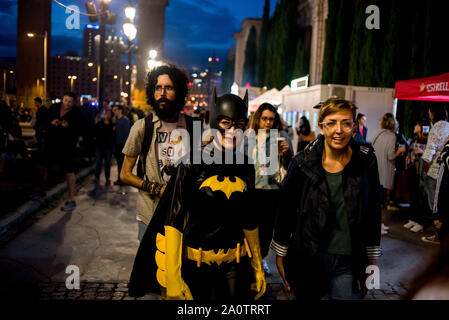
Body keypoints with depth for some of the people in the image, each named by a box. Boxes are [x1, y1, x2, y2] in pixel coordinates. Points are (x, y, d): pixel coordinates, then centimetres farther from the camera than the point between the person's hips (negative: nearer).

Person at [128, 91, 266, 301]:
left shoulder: (245, 167, 3)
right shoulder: (193, 164, -11)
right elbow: (174, 220, -14)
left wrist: (258, 267, 14)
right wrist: (173, 279, -18)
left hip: (234, 267, 4)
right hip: (195, 267, -3)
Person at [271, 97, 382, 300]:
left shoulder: (366, 161, -4)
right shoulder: (302, 163, -9)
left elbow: (373, 211, 5)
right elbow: (286, 210, -1)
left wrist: (372, 257, 8)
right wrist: (280, 254, 4)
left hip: (349, 263, 1)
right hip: (307, 259, 0)